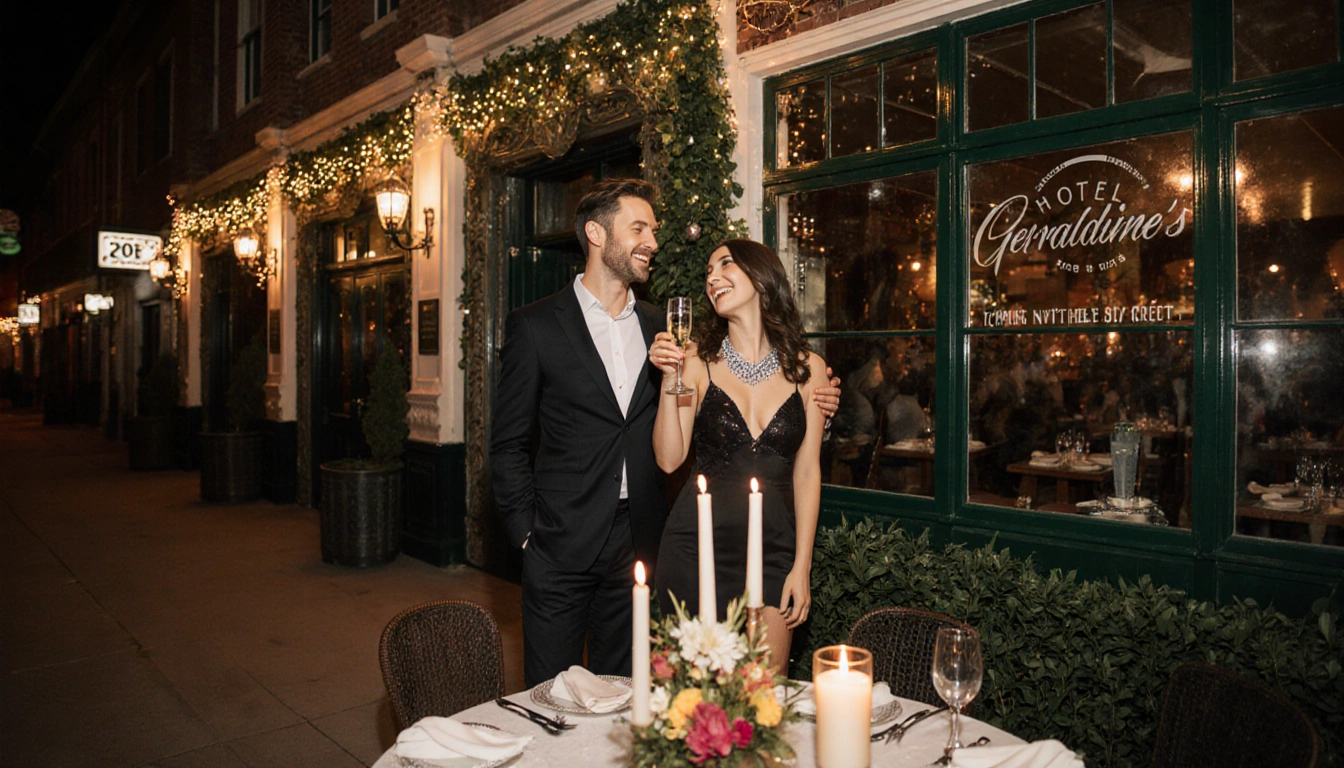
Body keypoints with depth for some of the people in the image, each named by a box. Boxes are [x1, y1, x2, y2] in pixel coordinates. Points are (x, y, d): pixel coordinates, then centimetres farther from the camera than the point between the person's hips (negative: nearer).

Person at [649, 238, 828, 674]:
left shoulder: (807, 368, 2)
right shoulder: (699, 360, 0)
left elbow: (807, 471, 4)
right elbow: (669, 459, -5)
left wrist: (801, 567, 1)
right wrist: (671, 380, -15)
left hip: (774, 548, 1)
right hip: (698, 543, -1)